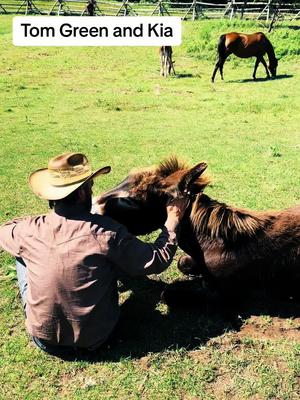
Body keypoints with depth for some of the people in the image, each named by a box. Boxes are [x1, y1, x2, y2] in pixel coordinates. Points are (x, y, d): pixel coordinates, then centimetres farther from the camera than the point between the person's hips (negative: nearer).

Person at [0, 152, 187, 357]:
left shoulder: (29, 230, -14)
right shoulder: (106, 232, -22)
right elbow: (157, 260, -12)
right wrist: (172, 221, 0)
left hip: (43, 338, 1)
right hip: (95, 339, -1)